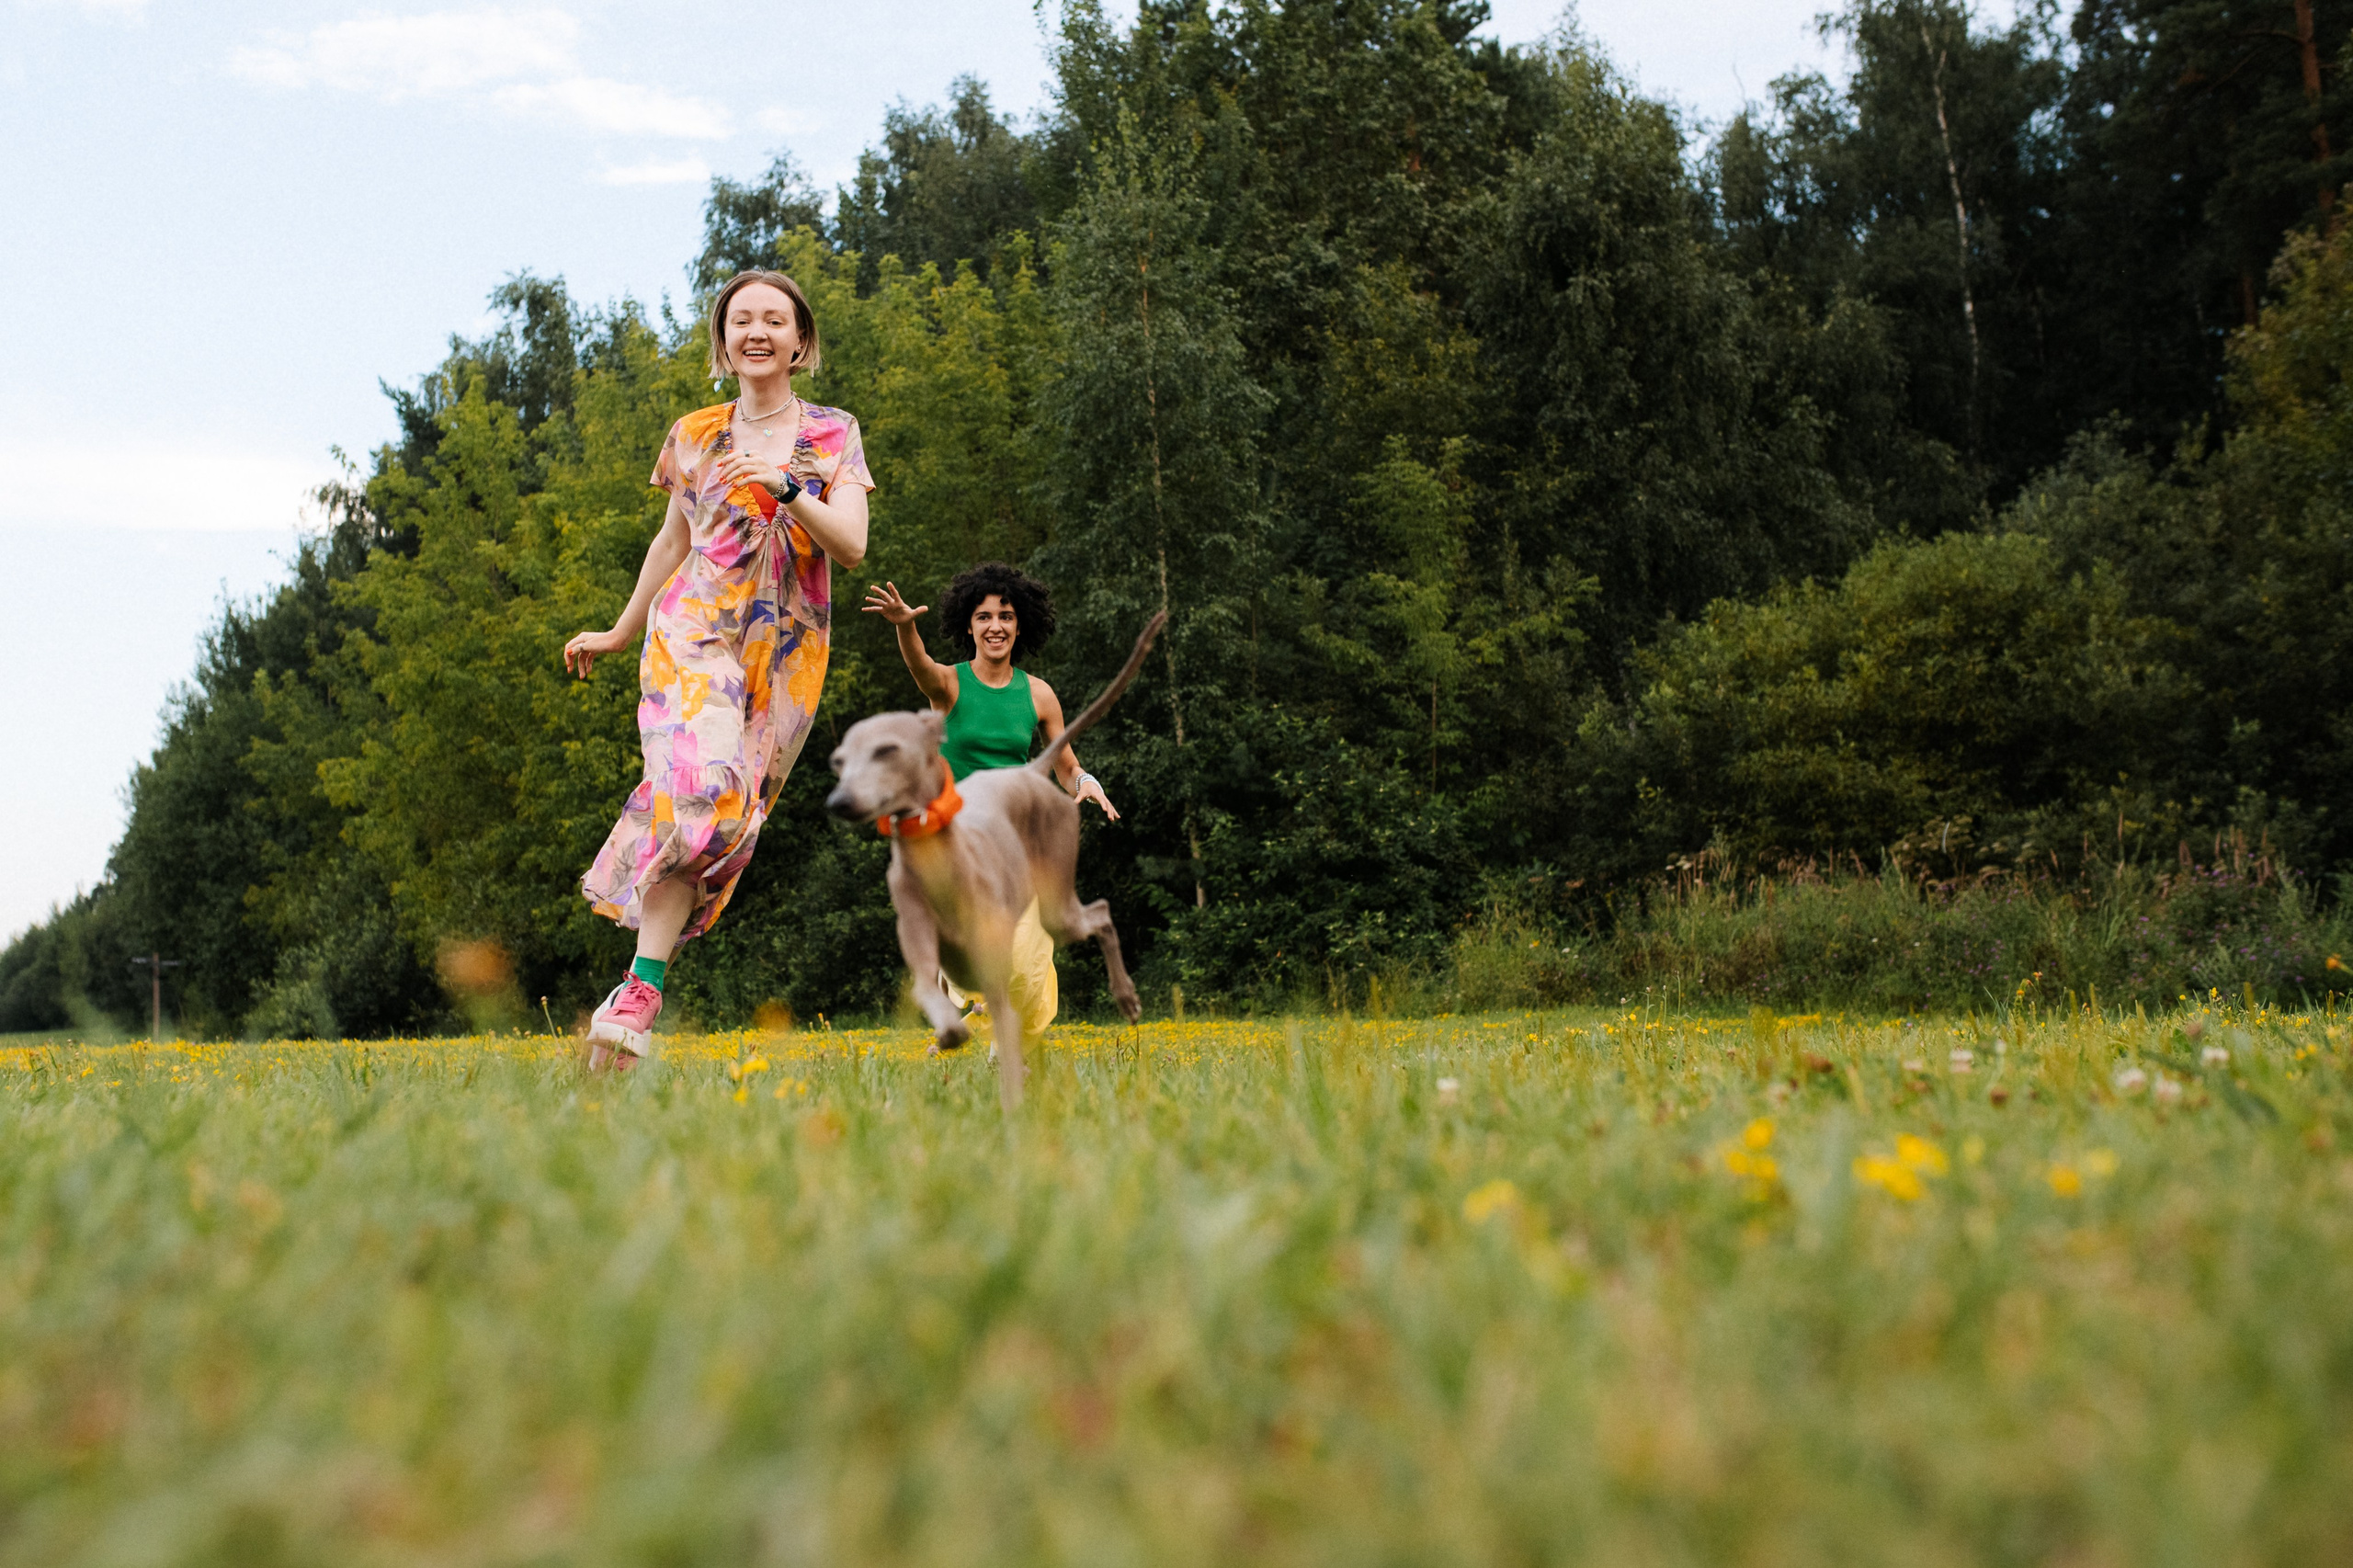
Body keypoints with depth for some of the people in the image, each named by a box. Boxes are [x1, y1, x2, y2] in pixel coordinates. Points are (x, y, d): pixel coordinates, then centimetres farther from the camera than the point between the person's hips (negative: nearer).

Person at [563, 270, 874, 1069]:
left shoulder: (833, 434, 7)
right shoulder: (694, 435, 10)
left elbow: (851, 546, -5)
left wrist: (786, 489, -21)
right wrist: (621, 632, 29)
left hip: (786, 653, 1)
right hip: (696, 631, -1)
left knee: (725, 817, -4)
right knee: (706, 792, -25)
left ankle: (639, 985, 0)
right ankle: (645, 982, -23)